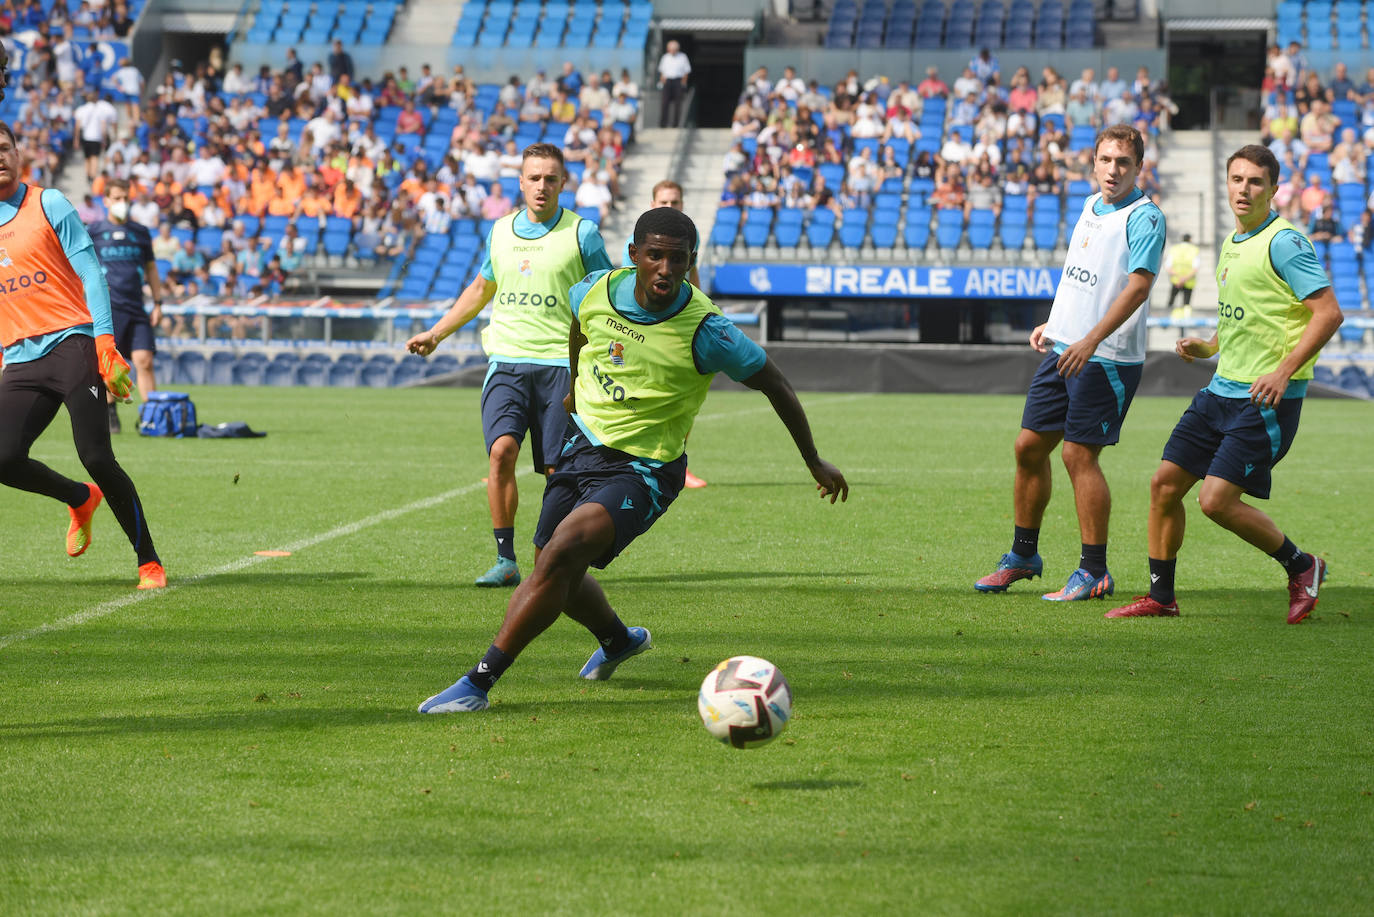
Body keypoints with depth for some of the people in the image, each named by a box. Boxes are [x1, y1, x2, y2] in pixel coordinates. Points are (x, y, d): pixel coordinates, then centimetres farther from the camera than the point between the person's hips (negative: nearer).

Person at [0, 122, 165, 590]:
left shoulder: (49, 205, 2)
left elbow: (90, 274, -2)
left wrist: (105, 344, -13)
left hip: (71, 344, -4)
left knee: (96, 457, -16)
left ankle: (149, 562, -5)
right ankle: (81, 499, 17)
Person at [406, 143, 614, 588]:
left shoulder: (582, 233, 0)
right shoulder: (501, 231, 12)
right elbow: (480, 289, 28)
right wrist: (435, 333, 27)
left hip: (561, 363, -2)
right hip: (507, 359, 2)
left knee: (558, 469, -3)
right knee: (501, 450, -16)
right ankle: (505, 560, -9)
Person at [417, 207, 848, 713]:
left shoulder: (705, 331, -22)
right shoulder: (596, 291, -9)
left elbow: (774, 383, -8)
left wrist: (815, 462, 1)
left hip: (644, 471, -6)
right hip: (584, 444, 6)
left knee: (560, 554, -26)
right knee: (554, 578, 15)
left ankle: (479, 681, -23)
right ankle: (618, 639, 49)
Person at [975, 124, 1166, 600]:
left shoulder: (1144, 217, -12)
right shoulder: (1090, 207, 14)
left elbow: (1138, 285, -22)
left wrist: (1091, 341, -28)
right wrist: (1054, 324, 20)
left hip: (1107, 358, -8)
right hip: (1063, 348, 8)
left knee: (1079, 454, -9)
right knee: (1029, 447, 9)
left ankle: (1094, 572, -1)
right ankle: (1023, 556, 23)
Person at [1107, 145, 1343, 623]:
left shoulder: (1284, 242, -13)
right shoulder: (1232, 243, 15)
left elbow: (1329, 312, -18)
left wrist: (1283, 372, -23)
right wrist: (1208, 347, 12)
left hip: (1266, 399, -9)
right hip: (1222, 388, 9)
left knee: (1217, 500, -14)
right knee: (1165, 483, 5)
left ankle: (1300, 566, 7)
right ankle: (1161, 597, 17)